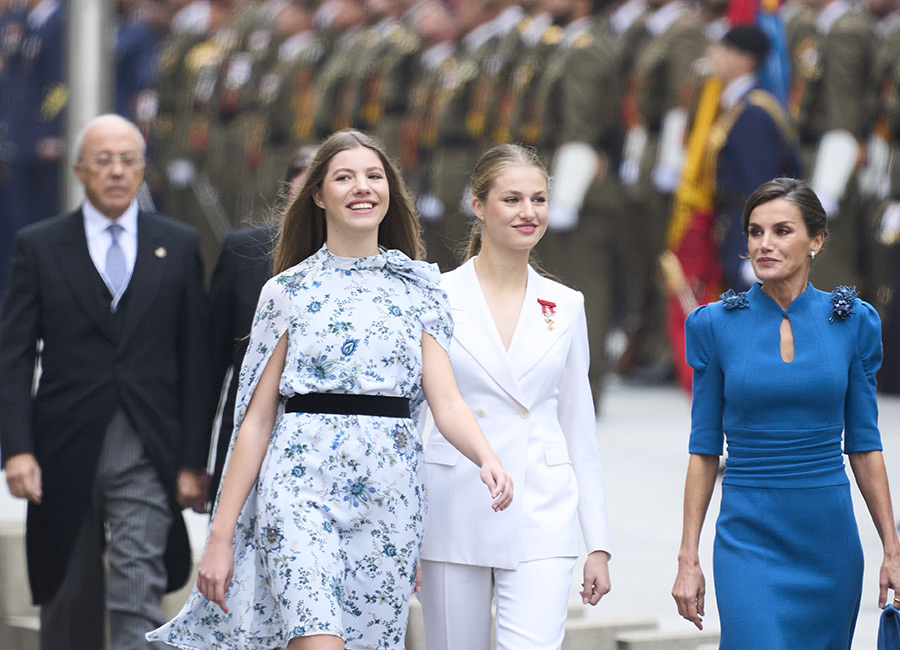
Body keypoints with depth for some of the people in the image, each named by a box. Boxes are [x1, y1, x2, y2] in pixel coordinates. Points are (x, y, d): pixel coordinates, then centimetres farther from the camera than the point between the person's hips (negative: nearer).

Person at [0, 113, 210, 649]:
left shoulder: (179, 246, 8)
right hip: (65, 456, 1)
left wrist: (193, 461, 1)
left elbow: (195, 360, 7)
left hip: (147, 456, -1)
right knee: (69, 605, 9)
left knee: (140, 596, -11)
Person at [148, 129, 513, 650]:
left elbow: (446, 400, 0)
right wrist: (221, 536, 1)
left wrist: (487, 459, -22)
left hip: (390, 493, 2)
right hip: (302, 484, -2)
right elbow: (257, 419, 5)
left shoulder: (418, 288, 10)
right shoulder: (289, 290, 6)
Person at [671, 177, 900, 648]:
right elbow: (704, 449, 3)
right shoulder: (715, 325, -1)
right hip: (748, 536, -2)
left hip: (829, 538, 2)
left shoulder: (853, 322, 2)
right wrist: (688, 558, -1)